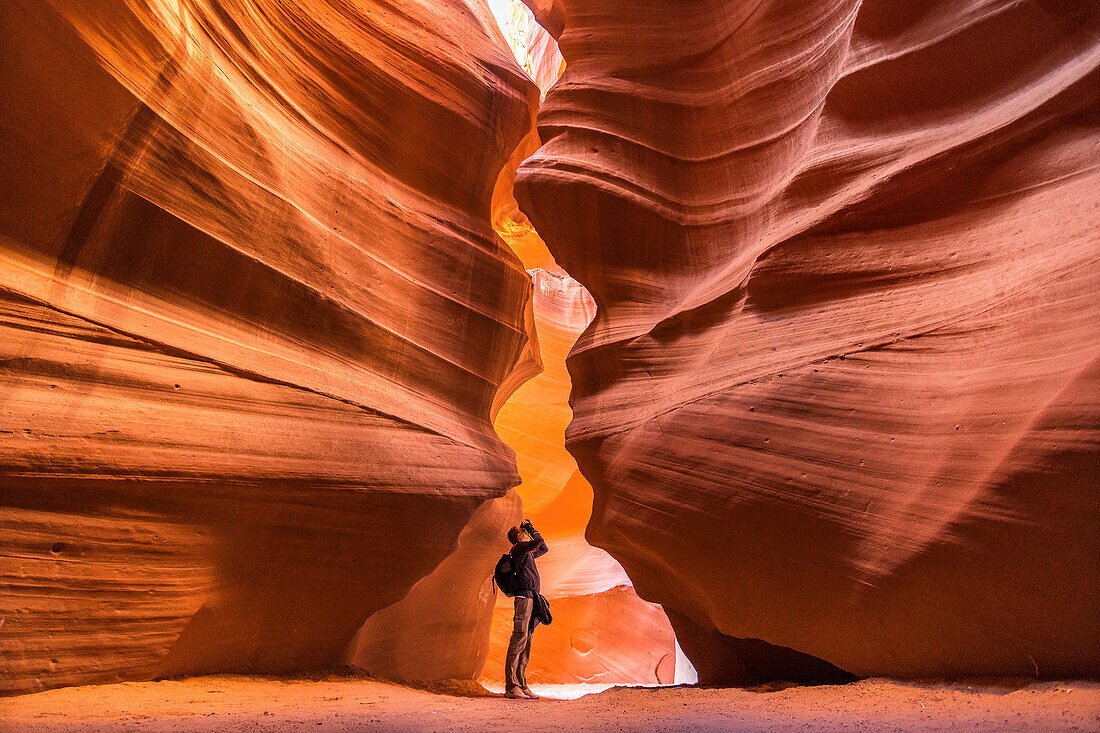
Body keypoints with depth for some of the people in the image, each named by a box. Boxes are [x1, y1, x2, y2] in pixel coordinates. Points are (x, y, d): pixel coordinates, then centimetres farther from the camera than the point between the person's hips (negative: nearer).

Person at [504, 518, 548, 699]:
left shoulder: (527, 552, 24)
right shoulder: (519, 547, -4)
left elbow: (544, 549, 37)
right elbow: (539, 542, -18)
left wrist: (533, 529, 28)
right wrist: (532, 530, 0)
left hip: (531, 599, 10)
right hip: (524, 597, -10)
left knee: (526, 643, 8)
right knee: (519, 640, -12)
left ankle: (521, 685, 11)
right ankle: (511, 686, -12)